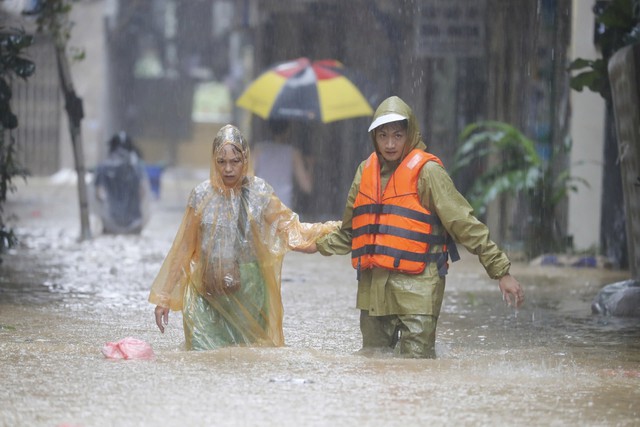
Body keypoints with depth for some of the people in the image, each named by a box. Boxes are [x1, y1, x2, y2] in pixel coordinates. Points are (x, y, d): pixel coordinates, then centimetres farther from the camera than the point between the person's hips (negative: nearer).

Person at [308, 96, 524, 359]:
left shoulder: (427, 171, -6)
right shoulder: (366, 172, 11)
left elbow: (466, 225, -7)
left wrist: (501, 271, -10)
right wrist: (318, 246, 19)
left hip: (417, 287, -6)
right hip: (373, 287, 6)